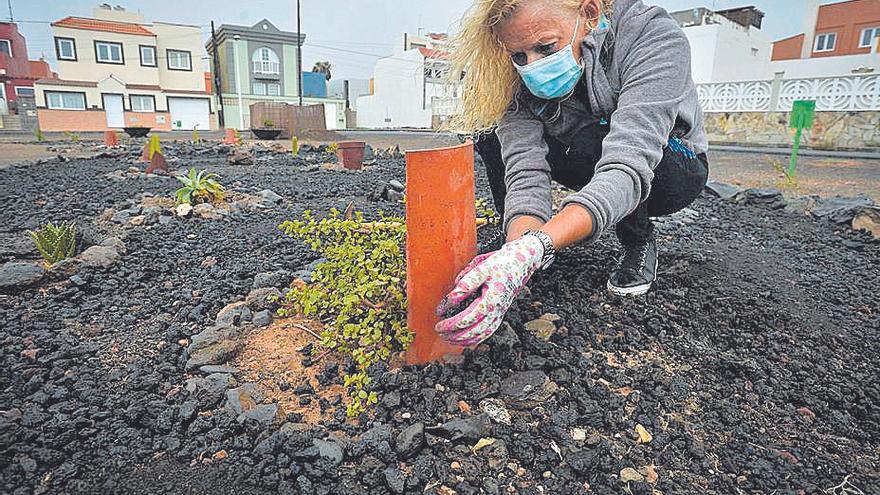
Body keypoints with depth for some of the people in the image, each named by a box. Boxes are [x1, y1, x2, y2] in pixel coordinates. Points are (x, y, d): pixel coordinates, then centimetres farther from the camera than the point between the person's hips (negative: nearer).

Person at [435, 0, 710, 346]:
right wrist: (518, 247, -51)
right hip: (589, 168, 4)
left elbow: (627, 166, -45)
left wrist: (534, 248, -59)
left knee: (592, 145, -37)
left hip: (673, 166, -3)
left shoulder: (655, 36, -32)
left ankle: (639, 242, -9)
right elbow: (526, 172, -30)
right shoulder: (523, 73, -20)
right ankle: (518, 237, -3)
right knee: (494, 132, -16)